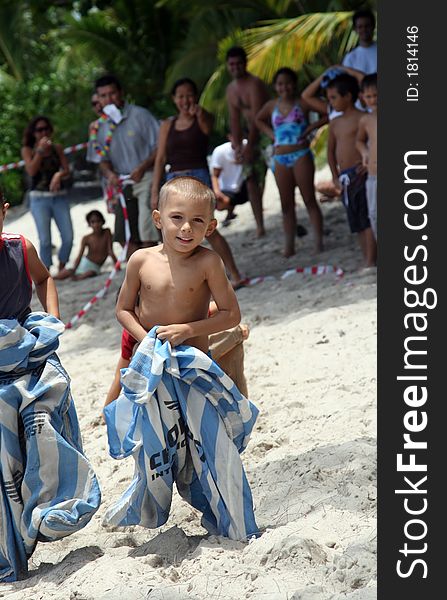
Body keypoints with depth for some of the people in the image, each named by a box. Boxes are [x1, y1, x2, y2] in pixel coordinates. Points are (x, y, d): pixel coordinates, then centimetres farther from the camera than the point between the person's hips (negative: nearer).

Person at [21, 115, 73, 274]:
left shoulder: (57, 148, 10)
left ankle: (61, 269, 13)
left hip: (59, 197, 2)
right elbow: (31, 171, -8)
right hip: (39, 198, -2)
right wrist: (40, 150, -12)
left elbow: (67, 170, 3)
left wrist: (59, 175, -19)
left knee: (68, 237, -5)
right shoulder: (28, 150, 5)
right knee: (45, 240, -8)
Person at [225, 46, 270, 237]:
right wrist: (237, 146, 2)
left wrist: (249, 146, -23)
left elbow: (257, 117, -21)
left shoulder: (254, 84, -16)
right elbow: (235, 120, 11)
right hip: (252, 136, 8)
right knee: (251, 179, 2)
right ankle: (259, 225, 5)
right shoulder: (231, 89, 10)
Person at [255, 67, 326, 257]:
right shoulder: (272, 106, 9)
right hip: (280, 159, 4)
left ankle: (319, 241, -2)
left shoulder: (302, 103, -3)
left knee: (309, 200, -3)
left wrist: (310, 127, -12)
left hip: (301, 155, -4)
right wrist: (269, 132, 11)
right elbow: (258, 120, 28)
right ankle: (289, 245, 9)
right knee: (286, 204, 6)